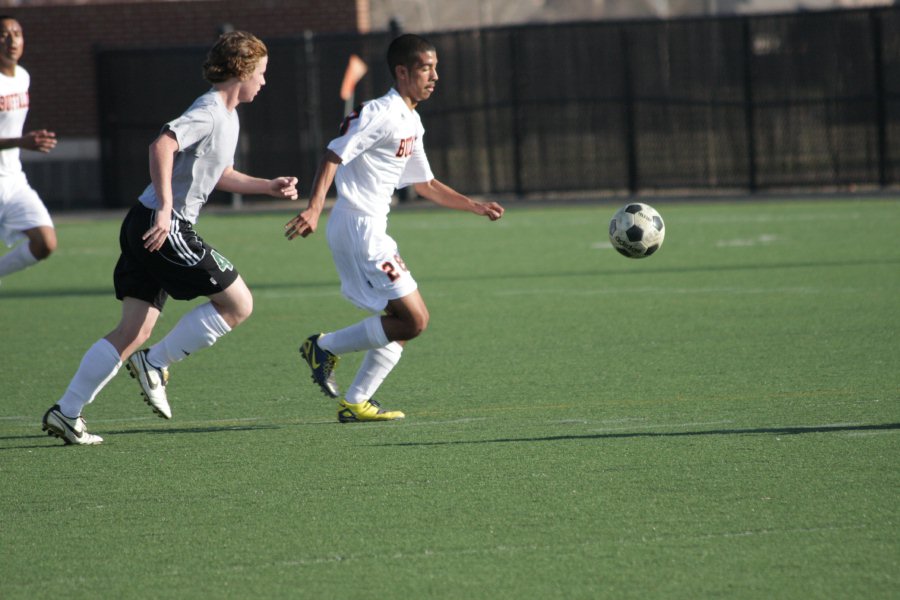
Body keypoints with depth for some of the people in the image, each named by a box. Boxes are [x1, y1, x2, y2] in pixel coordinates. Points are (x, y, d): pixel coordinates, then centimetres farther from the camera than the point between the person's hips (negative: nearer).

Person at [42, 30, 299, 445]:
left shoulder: (226, 116, 19)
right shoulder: (210, 112, -13)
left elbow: (219, 176, 34)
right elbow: (162, 145, -28)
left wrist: (269, 187, 28)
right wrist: (165, 208, -32)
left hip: (147, 228, 10)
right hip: (164, 227, -10)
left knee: (134, 331, 8)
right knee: (238, 303, -5)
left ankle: (66, 412, 5)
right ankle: (155, 363, -2)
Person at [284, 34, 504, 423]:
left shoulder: (411, 123, 17)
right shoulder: (380, 114, -13)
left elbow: (425, 185, 27)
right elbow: (334, 155, -20)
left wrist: (477, 207, 21)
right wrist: (314, 209, -32)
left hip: (371, 230, 10)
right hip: (357, 227, -10)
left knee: (404, 323, 9)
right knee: (413, 320, -12)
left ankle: (355, 403, 13)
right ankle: (326, 347, -1)